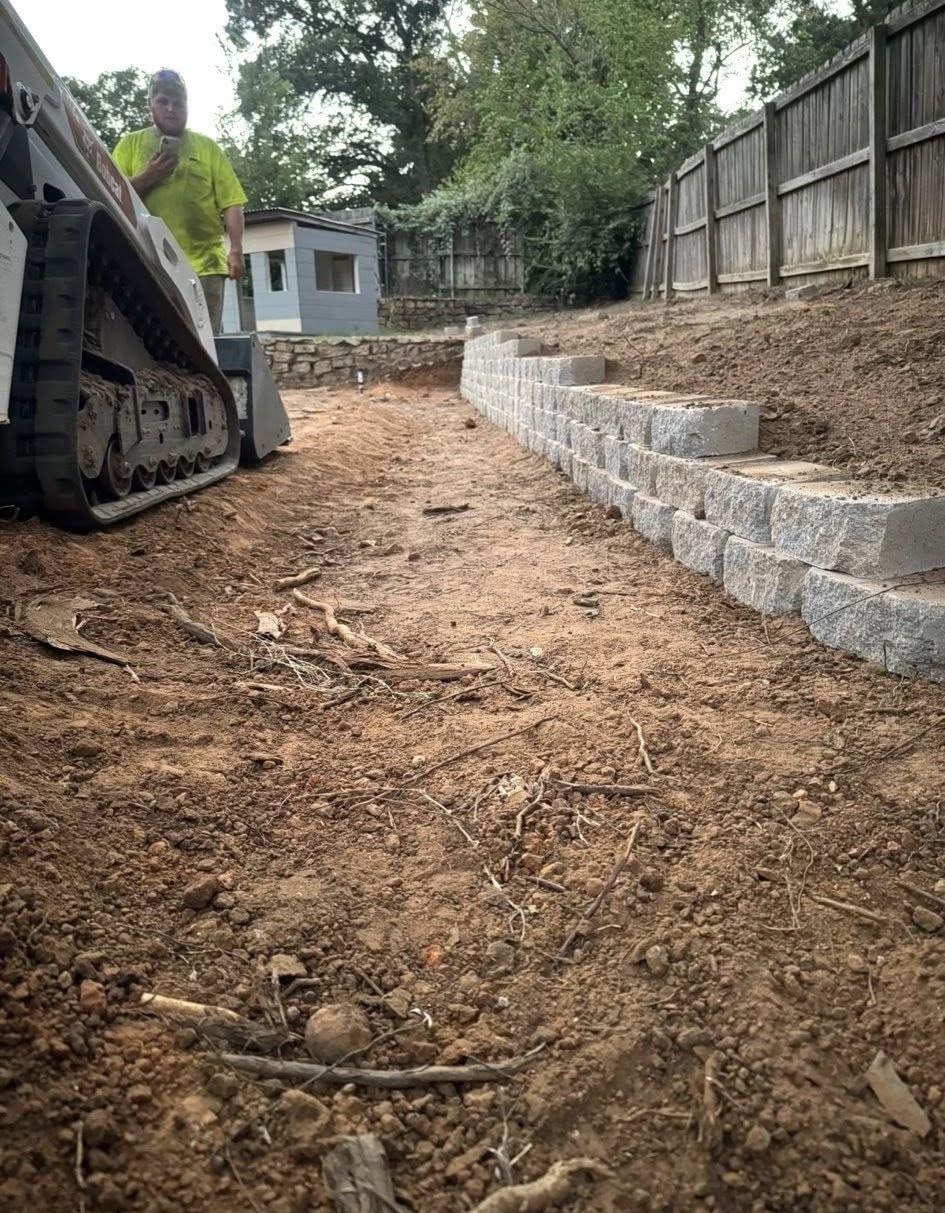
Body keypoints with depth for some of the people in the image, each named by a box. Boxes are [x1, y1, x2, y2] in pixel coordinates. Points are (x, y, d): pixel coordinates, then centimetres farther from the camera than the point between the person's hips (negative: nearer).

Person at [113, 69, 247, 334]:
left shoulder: (207, 146, 16)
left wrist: (236, 249, -6)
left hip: (203, 263, 0)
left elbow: (231, 202, 8)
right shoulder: (130, 144, 15)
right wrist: (147, 177, -8)